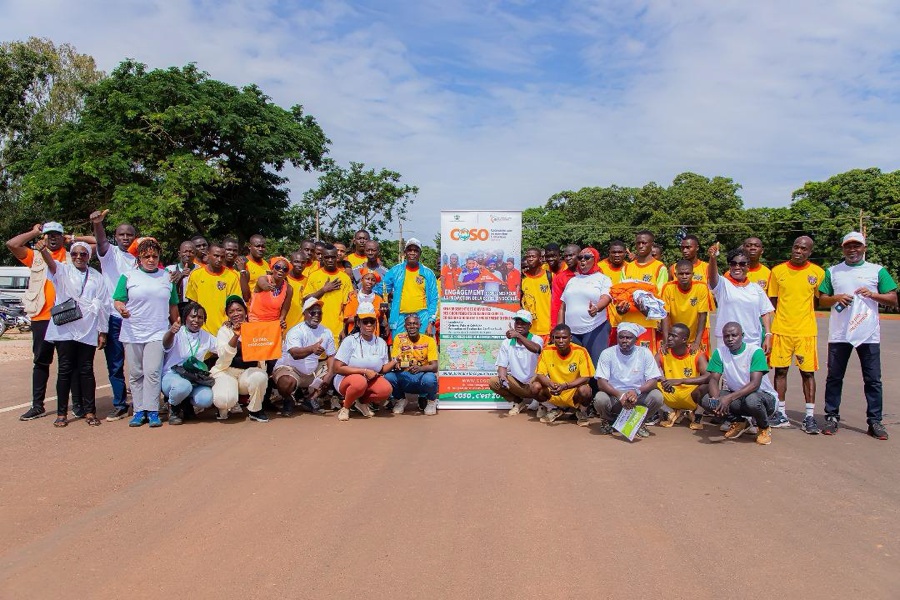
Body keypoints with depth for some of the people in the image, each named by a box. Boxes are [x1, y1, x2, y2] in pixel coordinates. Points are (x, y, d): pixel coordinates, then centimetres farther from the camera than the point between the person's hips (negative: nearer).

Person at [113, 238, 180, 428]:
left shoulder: (167, 277, 12)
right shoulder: (128, 276, 6)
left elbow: (173, 306, 17)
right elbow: (118, 300, 2)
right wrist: (121, 309, -20)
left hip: (157, 333, 0)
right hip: (132, 332, 0)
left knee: (152, 371, -10)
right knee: (136, 373, 5)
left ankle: (152, 411, -4)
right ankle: (139, 410, 12)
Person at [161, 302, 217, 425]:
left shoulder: (206, 337, 10)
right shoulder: (178, 333, -7)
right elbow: (166, 344, -30)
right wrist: (171, 332, -55)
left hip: (195, 379, 4)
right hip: (172, 375, -4)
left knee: (206, 399, -28)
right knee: (183, 386, -40)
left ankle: (186, 404, 10)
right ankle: (173, 408, -3)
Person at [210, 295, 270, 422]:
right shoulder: (224, 331, -1)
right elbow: (224, 356, -18)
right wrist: (235, 336, -32)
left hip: (249, 372, 2)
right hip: (226, 371, -2)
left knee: (260, 376, -34)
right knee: (225, 399, -33)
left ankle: (255, 410, -6)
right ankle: (223, 407, 8)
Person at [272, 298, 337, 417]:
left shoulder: (326, 332, 0)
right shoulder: (295, 331, -19)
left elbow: (331, 355, 4)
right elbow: (295, 353, -37)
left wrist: (329, 373, -14)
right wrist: (312, 349, -57)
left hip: (313, 371, 6)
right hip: (289, 368, -6)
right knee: (287, 382, -37)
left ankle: (313, 398, 8)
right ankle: (287, 401, 0)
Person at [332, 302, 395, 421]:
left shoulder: (381, 343, 1)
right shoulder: (350, 341, -13)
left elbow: (382, 369, 2)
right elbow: (338, 368, -18)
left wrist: (394, 362, -18)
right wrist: (365, 371, -21)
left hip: (371, 380, 4)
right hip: (346, 379, -4)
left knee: (387, 389, -27)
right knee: (360, 382, -39)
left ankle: (362, 402, 3)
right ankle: (345, 407, -8)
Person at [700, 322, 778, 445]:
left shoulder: (755, 351, -18)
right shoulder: (719, 352, -5)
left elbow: (755, 384, -27)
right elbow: (714, 379, -9)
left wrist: (729, 398, -39)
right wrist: (715, 399, -31)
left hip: (763, 395, -4)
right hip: (736, 395, 4)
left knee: (752, 400, -39)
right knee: (706, 400, -20)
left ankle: (764, 428, -3)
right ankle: (739, 422, 8)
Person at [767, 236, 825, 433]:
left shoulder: (818, 273, 2)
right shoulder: (778, 271, 4)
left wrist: (803, 313, 2)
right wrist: (782, 317, 0)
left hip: (806, 331, -1)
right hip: (781, 330, 1)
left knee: (808, 372, 1)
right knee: (780, 370, 4)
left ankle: (810, 416, 7)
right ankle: (781, 414, 13)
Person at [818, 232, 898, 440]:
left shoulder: (878, 271, 8)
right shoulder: (832, 271, 12)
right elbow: (821, 300, 12)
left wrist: (873, 295, -12)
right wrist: (836, 298, -8)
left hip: (868, 334, -1)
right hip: (838, 334, 1)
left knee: (873, 379, 2)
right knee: (834, 377, 4)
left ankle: (875, 421, 9)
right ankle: (832, 417, 13)